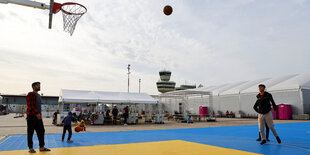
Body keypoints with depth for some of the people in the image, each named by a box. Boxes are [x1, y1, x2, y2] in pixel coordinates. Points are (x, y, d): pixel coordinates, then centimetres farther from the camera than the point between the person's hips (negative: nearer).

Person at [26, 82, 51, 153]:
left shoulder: (38, 95, 17)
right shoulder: (30, 94, -7)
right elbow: (30, 105, -16)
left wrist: (40, 114, 11)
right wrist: (37, 114, -21)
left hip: (38, 116, 8)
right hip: (31, 116, -8)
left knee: (41, 131, 6)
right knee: (30, 132, 2)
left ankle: (41, 147, 12)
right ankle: (31, 148, 12)